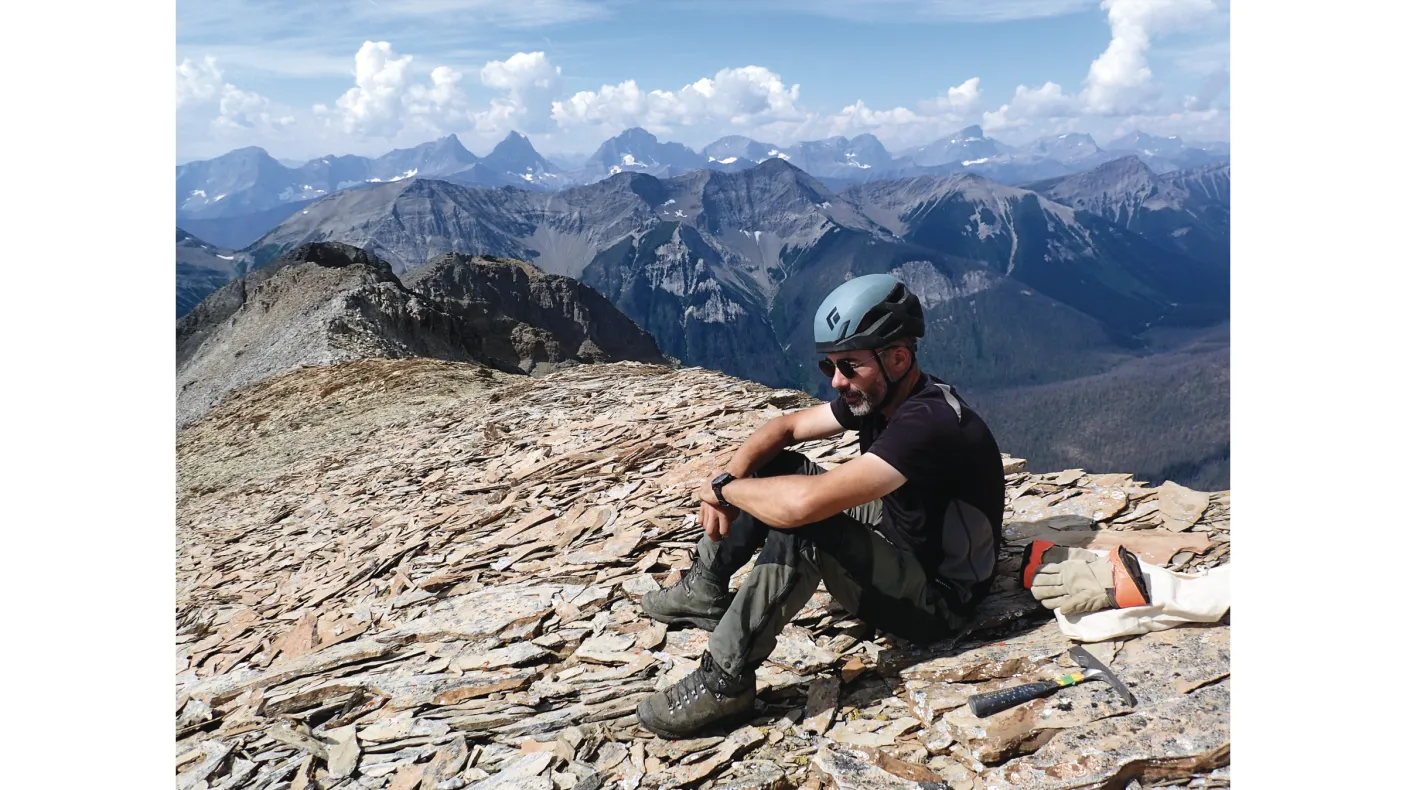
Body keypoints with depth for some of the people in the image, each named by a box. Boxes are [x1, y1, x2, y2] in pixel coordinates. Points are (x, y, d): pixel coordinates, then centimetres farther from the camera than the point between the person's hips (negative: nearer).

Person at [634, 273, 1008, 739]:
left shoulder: (928, 422, -33)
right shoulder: (873, 395, -4)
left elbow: (805, 502, -43)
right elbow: (785, 428, 7)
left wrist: (723, 489, -23)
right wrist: (729, 482, -12)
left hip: (936, 600, -9)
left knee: (800, 525, -34)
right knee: (774, 467, 4)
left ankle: (724, 684, -24)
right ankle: (704, 591, 13)